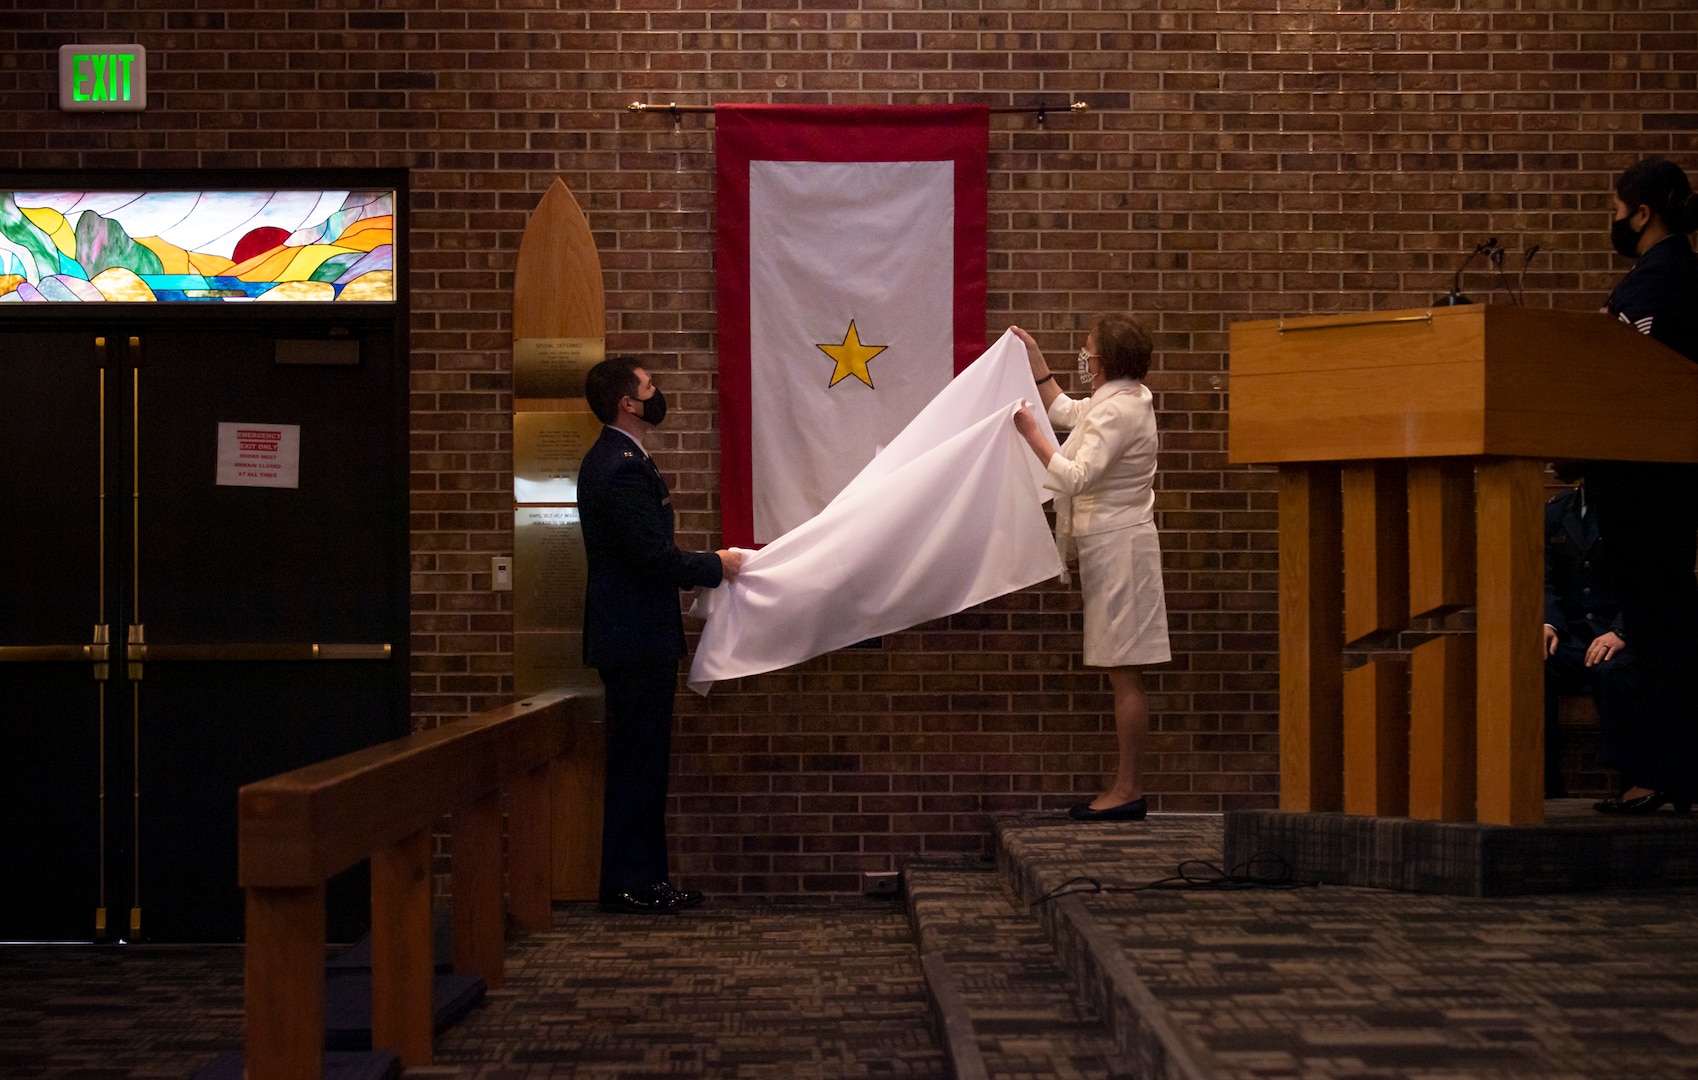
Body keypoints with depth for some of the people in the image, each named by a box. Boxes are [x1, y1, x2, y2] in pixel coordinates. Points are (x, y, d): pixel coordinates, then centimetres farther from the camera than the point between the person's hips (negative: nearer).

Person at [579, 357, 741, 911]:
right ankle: (627, 885, 1)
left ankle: (645, 877, 18)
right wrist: (716, 565, -8)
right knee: (637, 763, -4)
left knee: (643, 762, 13)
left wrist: (704, 566, 14)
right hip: (637, 639, -11)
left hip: (633, 635, 11)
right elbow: (655, 556, -22)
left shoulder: (609, 459, 15)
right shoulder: (625, 468, -19)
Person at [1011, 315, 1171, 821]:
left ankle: (1129, 790, -4)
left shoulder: (1117, 410, -18)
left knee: (1125, 674, -7)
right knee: (1122, 674, 11)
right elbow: (1065, 410, 33)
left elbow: (1076, 478, -26)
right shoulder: (1126, 398, 14)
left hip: (1118, 546, -11)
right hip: (1112, 543, 11)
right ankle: (1126, 788, 15)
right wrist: (1034, 358, 33)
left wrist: (1030, 433, -19)